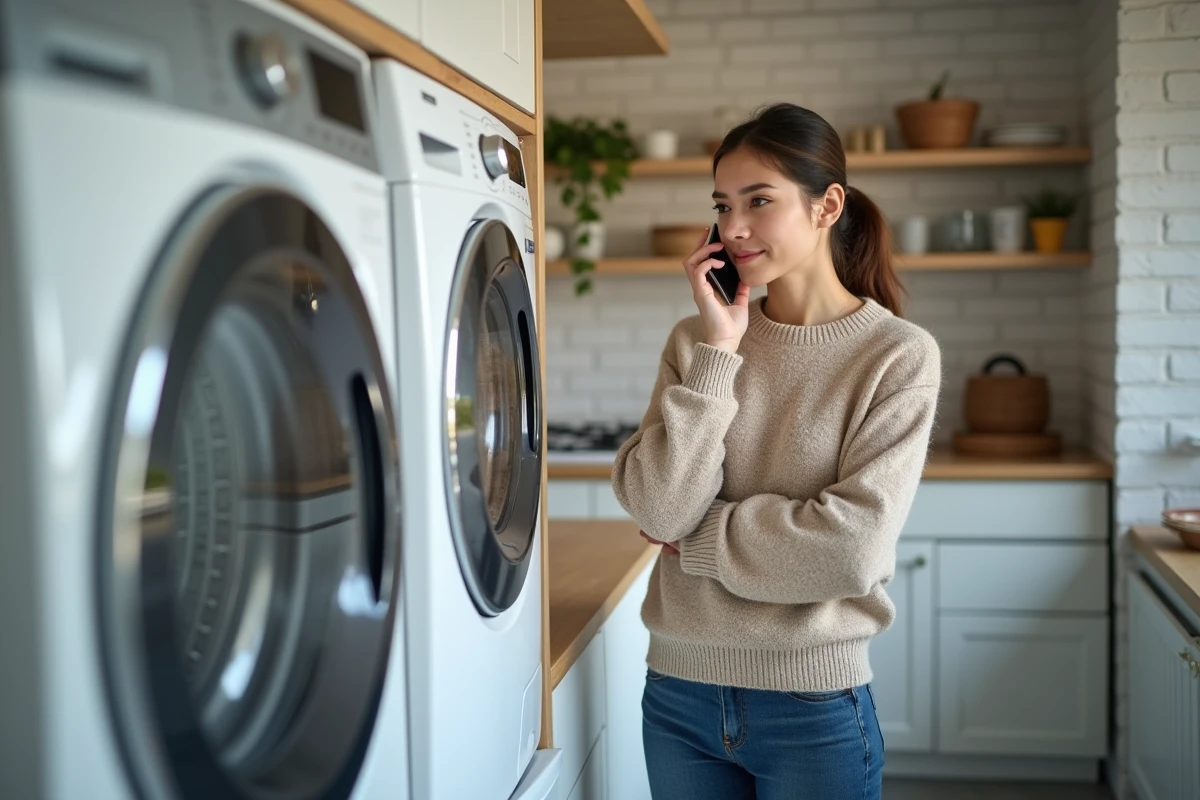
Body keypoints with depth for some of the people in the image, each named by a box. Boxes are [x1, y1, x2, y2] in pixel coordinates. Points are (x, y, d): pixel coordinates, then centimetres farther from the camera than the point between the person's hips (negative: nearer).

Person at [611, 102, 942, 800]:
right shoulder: (697, 340, 2)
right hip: (679, 690, 3)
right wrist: (718, 352, -13)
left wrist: (697, 537, -8)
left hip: (813, 705, -3)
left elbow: (853, 547, -17)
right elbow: (659, 509, -10)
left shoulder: (900, 355, -9)